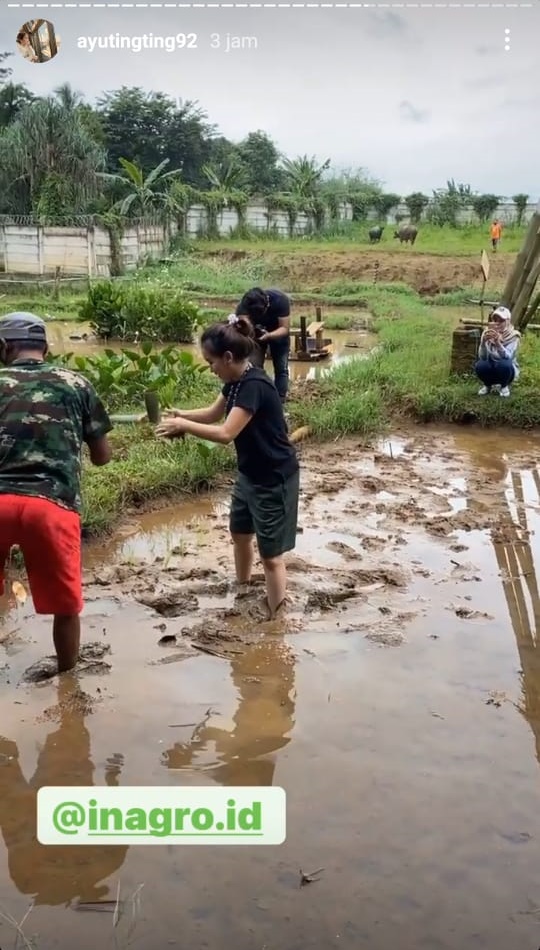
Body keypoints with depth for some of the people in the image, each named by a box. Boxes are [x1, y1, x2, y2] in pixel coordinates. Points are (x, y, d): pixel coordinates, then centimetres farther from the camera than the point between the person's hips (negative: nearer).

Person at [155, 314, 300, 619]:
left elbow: (226, 433, -32)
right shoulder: (236, 381, 2)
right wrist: (181, 414, -2)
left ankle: (275, 622, 12)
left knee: (271, 554, -1)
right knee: (240, 532, 27)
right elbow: (213, 414, 15)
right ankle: (243, 588, 50)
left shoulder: (254, 386, -28)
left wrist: (183, 426, -23)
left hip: (274, 479, -10)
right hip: (250, 473, 10)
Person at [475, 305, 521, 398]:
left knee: (503, 364, -36)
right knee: (480, 365, -30)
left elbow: (507, 357, -31)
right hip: (491, 369, 2)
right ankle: (488, 385, 4)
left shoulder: (513, 335, -16)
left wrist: (498, 343, -48)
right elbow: (482, 357, -19)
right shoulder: (487, 333, -9)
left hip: (507, 369, -2)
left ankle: (504, 386, -2)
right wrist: (483, 342, -38)